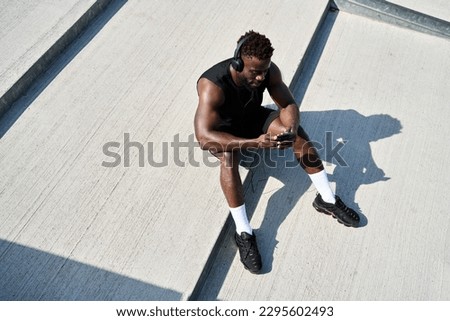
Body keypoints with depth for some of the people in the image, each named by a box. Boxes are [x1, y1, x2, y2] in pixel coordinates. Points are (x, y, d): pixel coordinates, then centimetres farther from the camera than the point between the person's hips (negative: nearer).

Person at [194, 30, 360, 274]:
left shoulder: (269, 71, -22)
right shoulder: (212, 86, -37)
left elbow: (289, 105, -13)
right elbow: (204, 137, -45)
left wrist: (291, 129, -37)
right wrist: (254, 143, -54)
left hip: (252, 117, 5)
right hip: (222, 129, -4)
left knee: (299, 134, -16)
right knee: (229, 155, -37)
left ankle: (327, 200, -5)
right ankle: (243, 232, -29)